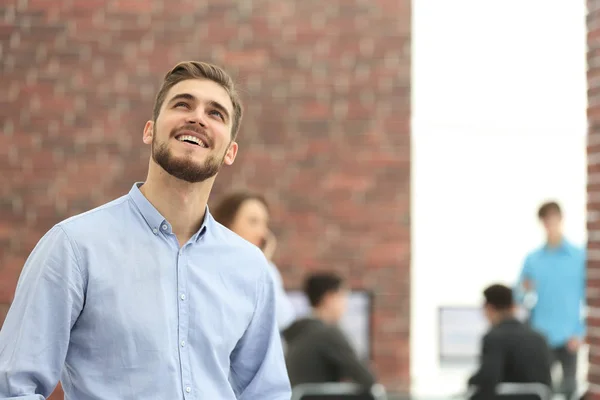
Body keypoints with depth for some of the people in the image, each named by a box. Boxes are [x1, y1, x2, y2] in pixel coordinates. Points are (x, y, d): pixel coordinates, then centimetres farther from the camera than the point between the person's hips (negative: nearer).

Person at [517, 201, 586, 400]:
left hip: (567, 338, -1)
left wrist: (580, 332, -8)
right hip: (539, 337, 1)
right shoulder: (532, 259, 5)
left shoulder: (580, 257, -1)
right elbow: (520, 296, 9)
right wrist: (524, 293, -13)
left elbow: (588, 298, -1)